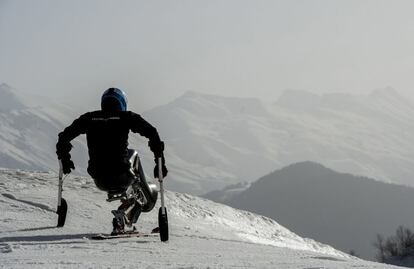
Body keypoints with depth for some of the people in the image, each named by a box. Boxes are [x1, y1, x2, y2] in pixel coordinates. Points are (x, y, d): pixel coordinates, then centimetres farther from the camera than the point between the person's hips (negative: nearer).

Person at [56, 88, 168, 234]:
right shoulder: (126, 117, 1)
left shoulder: (89, 118, 8)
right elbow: (151, 133, -9)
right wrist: (160, 162, -6)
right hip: (121, 177, -6)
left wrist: (64, 159, 25)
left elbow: (64, 137, 10)